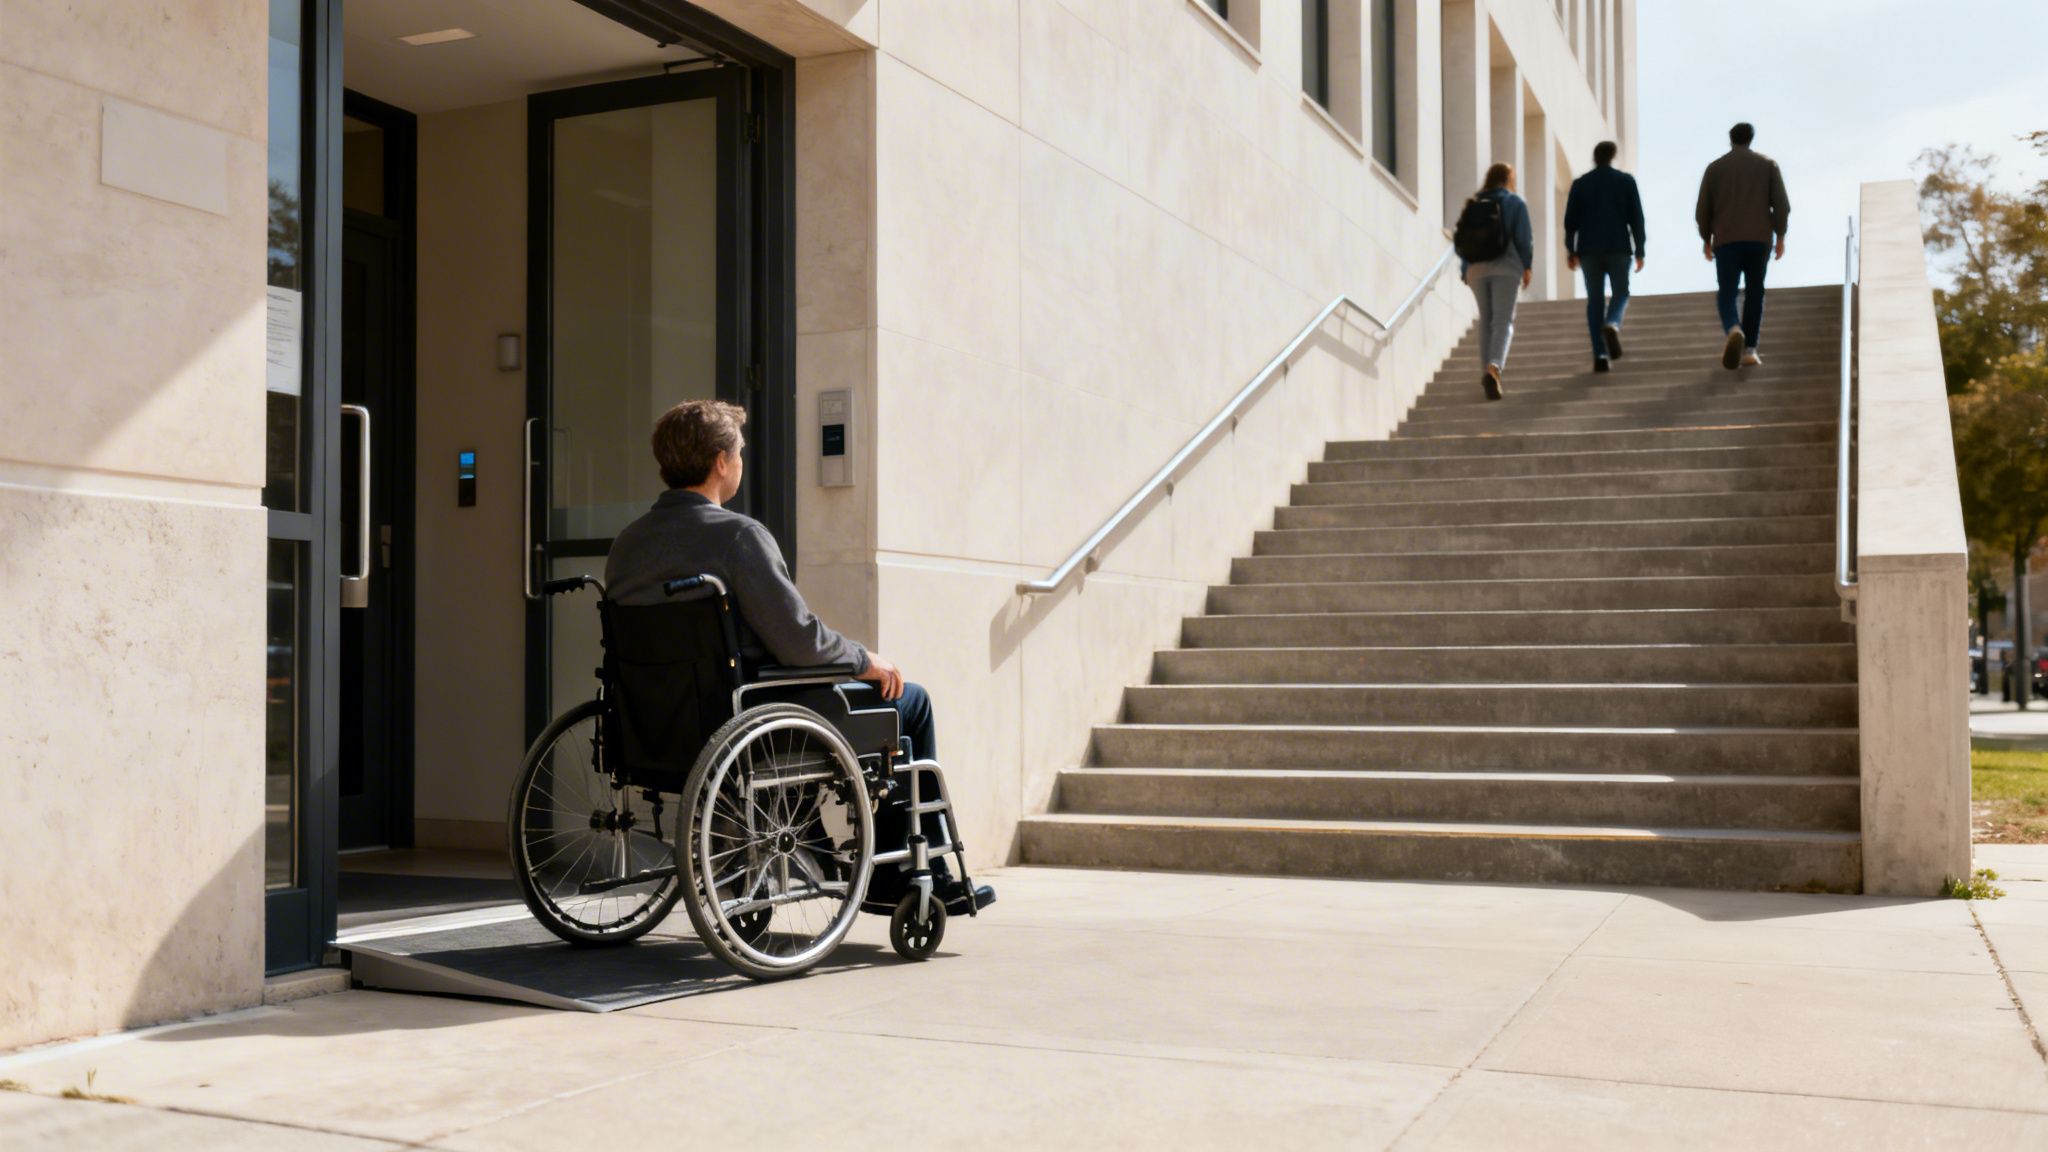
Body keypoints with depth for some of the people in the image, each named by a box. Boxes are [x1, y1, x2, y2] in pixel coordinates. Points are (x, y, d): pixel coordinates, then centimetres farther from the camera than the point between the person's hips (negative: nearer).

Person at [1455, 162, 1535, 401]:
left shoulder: (1472, 204, 10)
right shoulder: (1515, 203, 0)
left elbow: (1460, 240, 8)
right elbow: (1523, 238, -5)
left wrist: (1465, 272, 14)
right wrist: (1528, 266, 5)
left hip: (1476, 269, 4)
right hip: (1505, 267, -4)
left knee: (1485, 319, 15)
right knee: (1503, 320, -7)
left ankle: (1486, 372, 14)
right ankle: (1494, 366, -29)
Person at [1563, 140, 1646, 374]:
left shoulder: (1580, 184, 6)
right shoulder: (1626, 181, 3)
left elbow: (1570, 220, 4)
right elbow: (1636, 218, 1)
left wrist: (1571, 251, 12)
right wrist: (1639, 251, 4)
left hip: (1589, 249, 1)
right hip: (1619, 248, -1)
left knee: (1595, 299, 5)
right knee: (1621, 293, 9)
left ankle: (1600, 355, -2)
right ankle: (1612, 325, -25)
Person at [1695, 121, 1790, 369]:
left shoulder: (1715, 168, 7)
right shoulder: (1768, 165, 7)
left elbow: (1702, 210, 7)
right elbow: (1782, 205, 1)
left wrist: (1706, 239, 17)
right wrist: (1780, 236, 9)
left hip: (1725, 240, 0)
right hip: (1759, 239, 1)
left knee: (1727, 293, -1)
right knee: (1754, 293, 9)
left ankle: (1733, 330, -31)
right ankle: (1749, 349, 6)